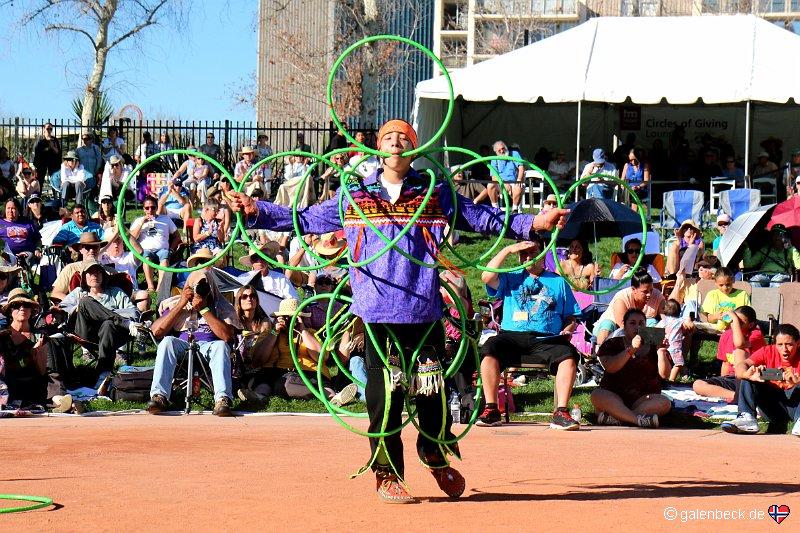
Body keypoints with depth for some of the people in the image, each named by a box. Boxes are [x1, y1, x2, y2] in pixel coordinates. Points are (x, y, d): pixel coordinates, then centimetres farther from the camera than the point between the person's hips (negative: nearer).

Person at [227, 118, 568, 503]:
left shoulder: (436, 194, 11)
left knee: (432, 390, 3)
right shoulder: (353, 196, 12)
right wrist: (256, 212, 9)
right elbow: (305, 219, 17)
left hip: (425, 309, 0)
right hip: (378, 310, 0)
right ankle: (388, 474, 8)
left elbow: (484, 219, 13)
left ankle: (439, 459, 25)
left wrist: (533, 223, 4)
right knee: (384, 395, -2)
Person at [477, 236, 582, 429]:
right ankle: (491, 410, -28)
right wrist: (508, 250, 2)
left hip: (547, 340, 0)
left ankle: (561, 413, -32)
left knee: (568, 355, -32)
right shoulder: (511, 279, 20)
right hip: (512, 337, 0)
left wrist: (568, 330, -4)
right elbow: (487, 277, 0)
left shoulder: (558, 282, 21)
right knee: (489, 349, -32)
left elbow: (571, 317, 20)